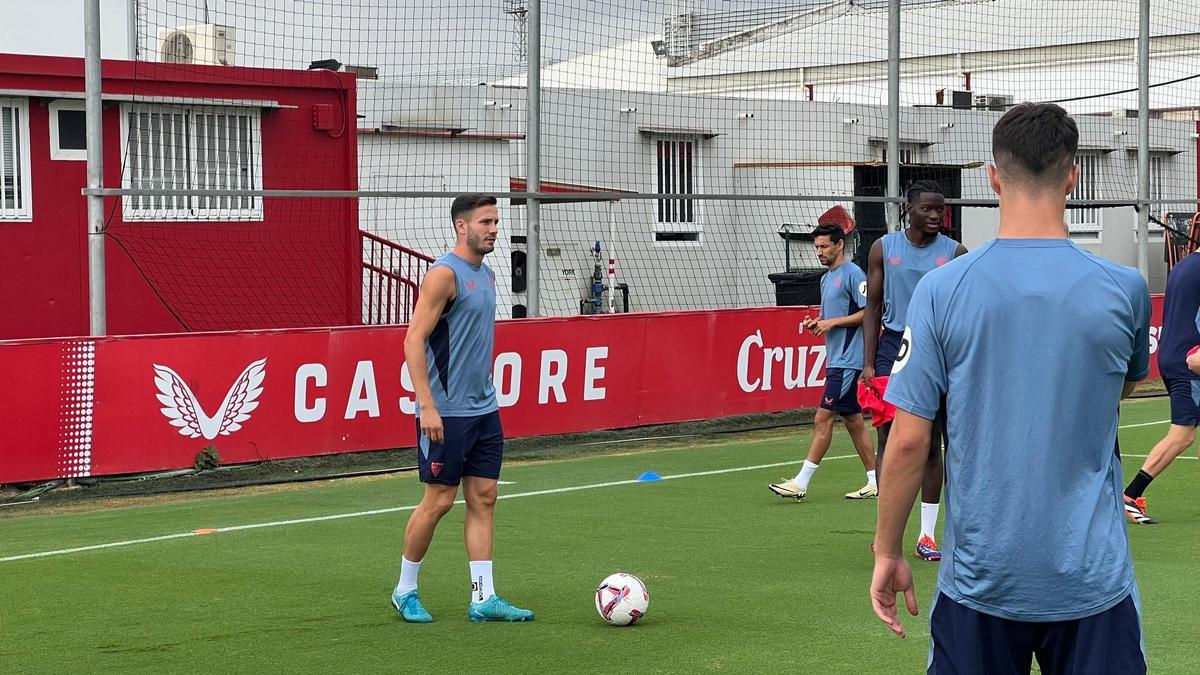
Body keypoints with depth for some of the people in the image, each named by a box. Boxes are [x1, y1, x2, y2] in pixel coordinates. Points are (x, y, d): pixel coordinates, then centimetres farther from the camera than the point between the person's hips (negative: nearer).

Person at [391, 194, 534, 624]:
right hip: (447, 412, -8)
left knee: (483, 498, 5)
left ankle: (483, 599, 8)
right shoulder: (444, 274, -13)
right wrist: (427, 406, -23)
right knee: (439, 500, -1)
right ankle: (405, 591, 15)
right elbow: (414, 341, -18)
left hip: (484, 410, 8)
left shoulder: (485, 274, 13)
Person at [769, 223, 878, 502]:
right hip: (836, 359, 10)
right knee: (852, 420, 10)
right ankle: (876, 481, 15)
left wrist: (833, 322, -17)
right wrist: (816, 324, 5)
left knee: (823, 419, -9)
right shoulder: (826, 278, 18)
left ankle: (801, 482, -8)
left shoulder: (853, 274, -11)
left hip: (847, 361, -10)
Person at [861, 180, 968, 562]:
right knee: (889, 440, -2)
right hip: (892, 348, 0)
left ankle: (927, 534, 12)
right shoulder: (884, 249, 3)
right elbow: (873, 308, 6)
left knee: (931, 444, 5)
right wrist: (868, 363, -1)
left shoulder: (955, 253, 2)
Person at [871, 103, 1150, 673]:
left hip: (980, 577, 0)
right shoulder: (1125, 290, -5)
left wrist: (887, 552, 4)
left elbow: (908, 440, -8)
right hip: (1094, 578, 0)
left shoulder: (941, 290, -9)